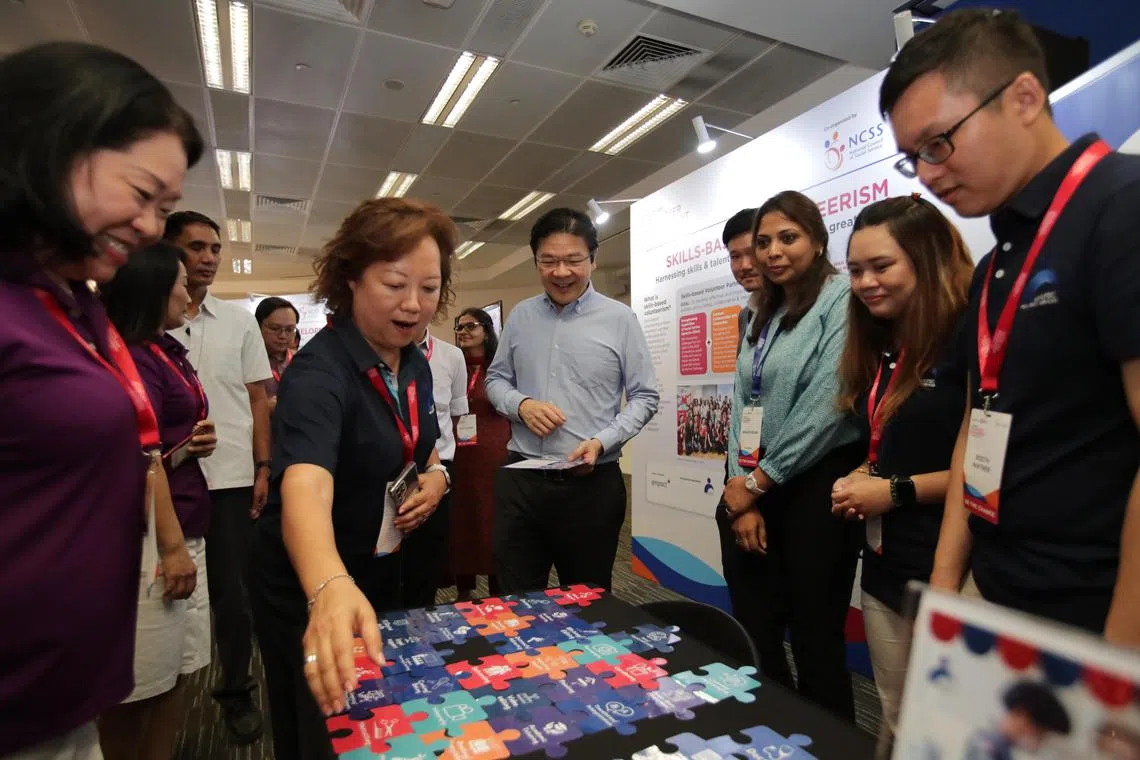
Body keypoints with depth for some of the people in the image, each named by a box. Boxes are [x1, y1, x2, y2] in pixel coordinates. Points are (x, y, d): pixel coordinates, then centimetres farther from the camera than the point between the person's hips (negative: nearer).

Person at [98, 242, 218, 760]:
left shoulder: (166, 351, 13)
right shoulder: (131, 357, -15)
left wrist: (193, 442, 5)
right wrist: (172, 546, -18)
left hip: (184, 530, 9)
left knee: (175, 674, 16)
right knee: (137, 687, 6)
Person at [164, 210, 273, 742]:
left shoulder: (238, 321, 6)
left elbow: (258, 400, 6)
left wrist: (263, 467, -1)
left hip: (229, 477, 1)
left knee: (230, 589, 7)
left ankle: (236, 692, 24)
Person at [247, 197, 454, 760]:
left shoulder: (414, 363, -4)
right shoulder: (319, 372, -29)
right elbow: (305, 486, -47)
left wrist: (435, 477, -11)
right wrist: (330, 588, -65)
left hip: (380, 567, 7)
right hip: (309, 583, -7)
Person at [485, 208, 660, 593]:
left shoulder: (619, 318, -3)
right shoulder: (520, 316, 7)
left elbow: (645, 397, 0)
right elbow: (495, 379, 14)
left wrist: (602, 441, -15)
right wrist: (521, 404, -8)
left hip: (593, 484, -2)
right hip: (520, 481, 3)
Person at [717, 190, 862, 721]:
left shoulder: (841, 300, -7)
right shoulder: (761, 315, 15)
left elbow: (826, 405, -17)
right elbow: (742, 404, 10)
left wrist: (758, 482, -11)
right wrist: (743, 490, -1)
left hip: (814, 489, -7)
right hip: (754, 490, 7)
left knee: (815, 640, 7)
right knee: (753, 635, 15)